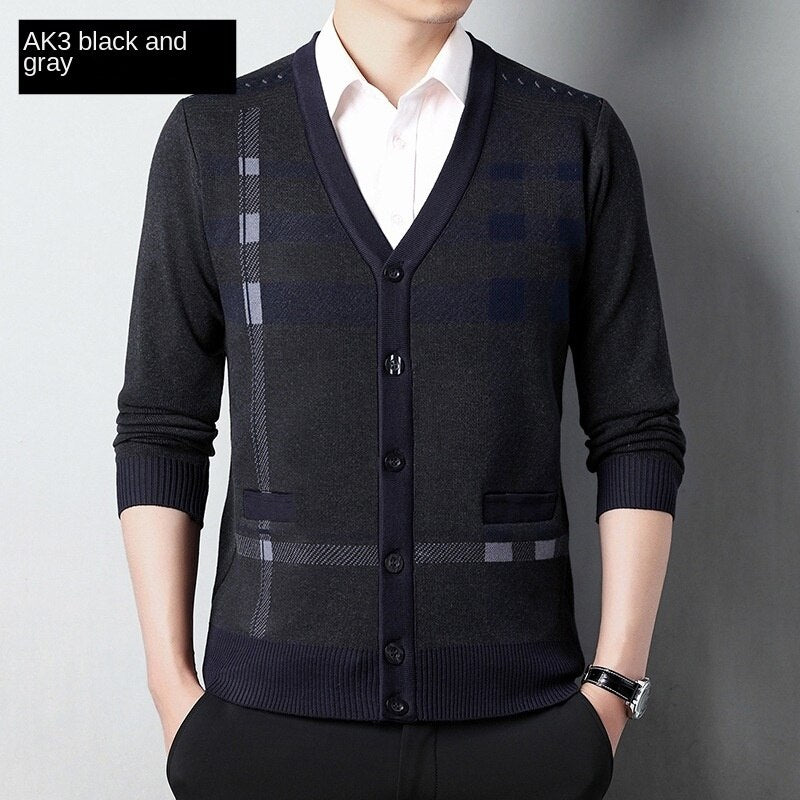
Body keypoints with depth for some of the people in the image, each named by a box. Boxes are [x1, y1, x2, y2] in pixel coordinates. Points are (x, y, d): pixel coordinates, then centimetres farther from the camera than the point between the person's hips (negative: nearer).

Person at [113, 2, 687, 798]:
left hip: (515, 706, 1)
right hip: (275, 705, 0)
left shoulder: (581, 139, 0)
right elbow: (161, 429, 1)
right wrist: (172, 688, -4)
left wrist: (613, 690, -6)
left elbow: (635, 430, 0)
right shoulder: (210, 136, 0)